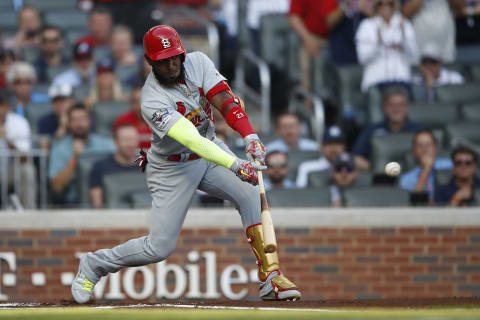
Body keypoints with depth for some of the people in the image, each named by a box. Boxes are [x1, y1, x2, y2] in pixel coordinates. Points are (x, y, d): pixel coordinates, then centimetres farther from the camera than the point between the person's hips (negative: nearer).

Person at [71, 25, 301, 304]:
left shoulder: (198, 62, -13)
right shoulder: (153, 102, -30)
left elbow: (226, 101, -23)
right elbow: (192, 140, -41)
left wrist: (251, 138, -40)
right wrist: (236, 166, -51)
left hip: (211, 149, 5)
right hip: (172, 168, -5)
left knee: (251, 195, -19)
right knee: (160, 247, -4)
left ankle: (271, 279, -16)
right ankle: (93, 265, 20)